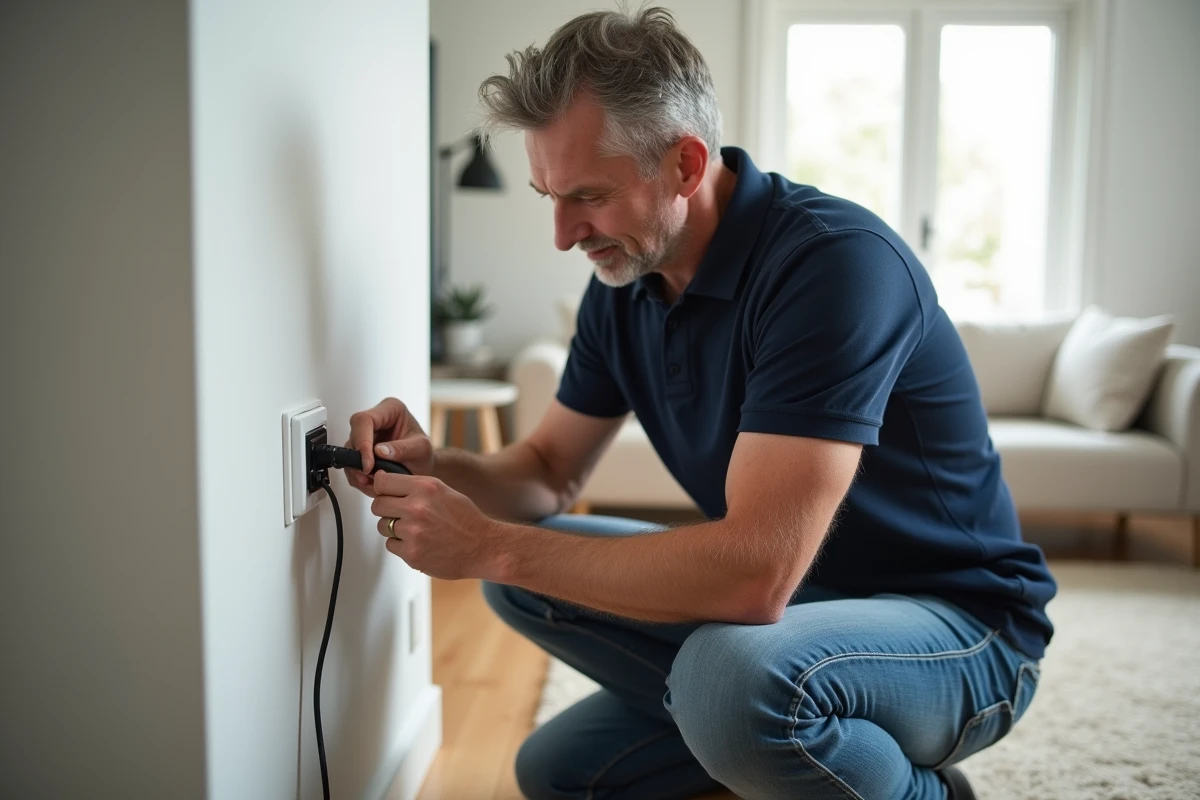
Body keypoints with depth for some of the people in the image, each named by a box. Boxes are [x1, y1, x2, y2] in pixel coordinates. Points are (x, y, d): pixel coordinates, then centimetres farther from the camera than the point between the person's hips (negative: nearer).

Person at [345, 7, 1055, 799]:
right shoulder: (624, 282, -2)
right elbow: (550, 473, 7)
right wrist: (437, 466, -15)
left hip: (957, 620, -6)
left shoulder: (834, 260, -28)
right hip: (783, 597, 7)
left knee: (732, 670, -36)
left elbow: (755, 572, -36)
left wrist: (490, 546, -30)